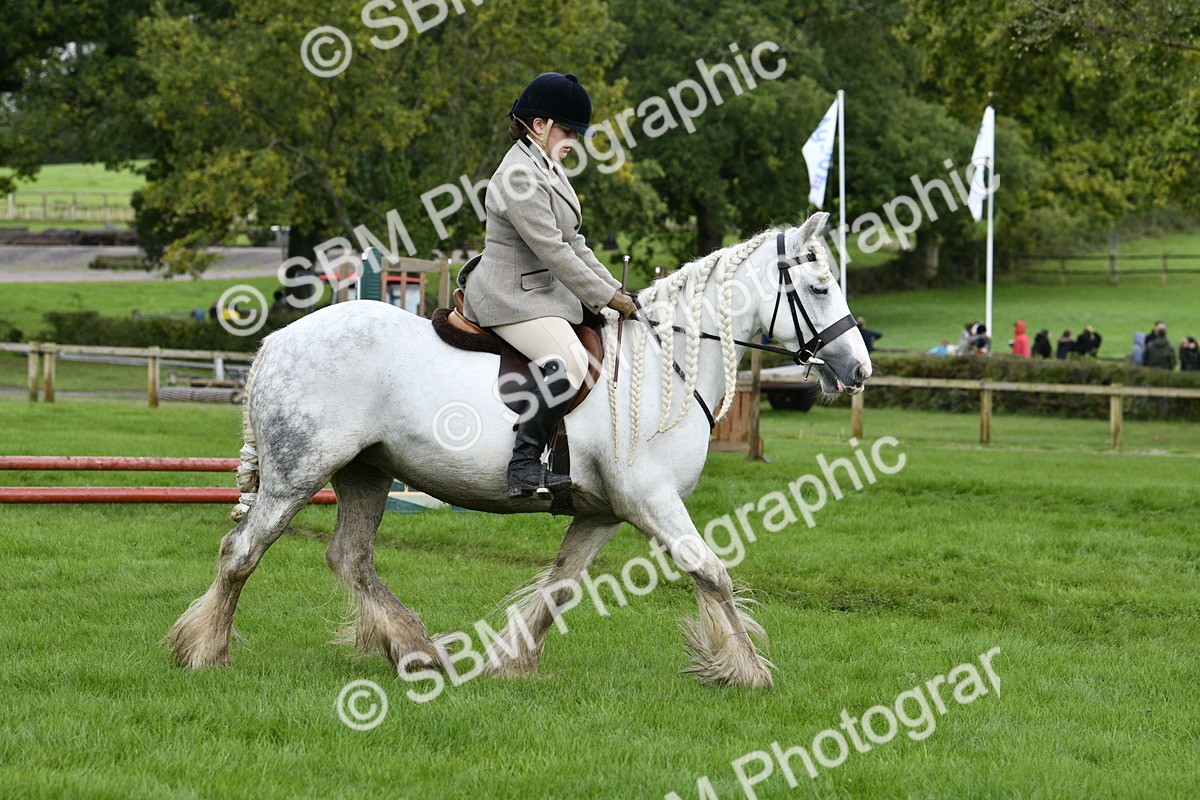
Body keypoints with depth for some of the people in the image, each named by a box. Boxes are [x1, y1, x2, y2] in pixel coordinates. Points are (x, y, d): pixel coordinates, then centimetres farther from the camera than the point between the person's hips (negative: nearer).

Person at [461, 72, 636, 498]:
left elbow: (573, 245, 19)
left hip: (545, 292, 11)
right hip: (512, 298, -11)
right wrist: (607, 297, -17)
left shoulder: (547, 168, 16)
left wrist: (614, 289, 9)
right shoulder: (520, 176, -18)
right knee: (570, 363, -30)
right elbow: (552, 250, -22)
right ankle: (524, 465, -31)